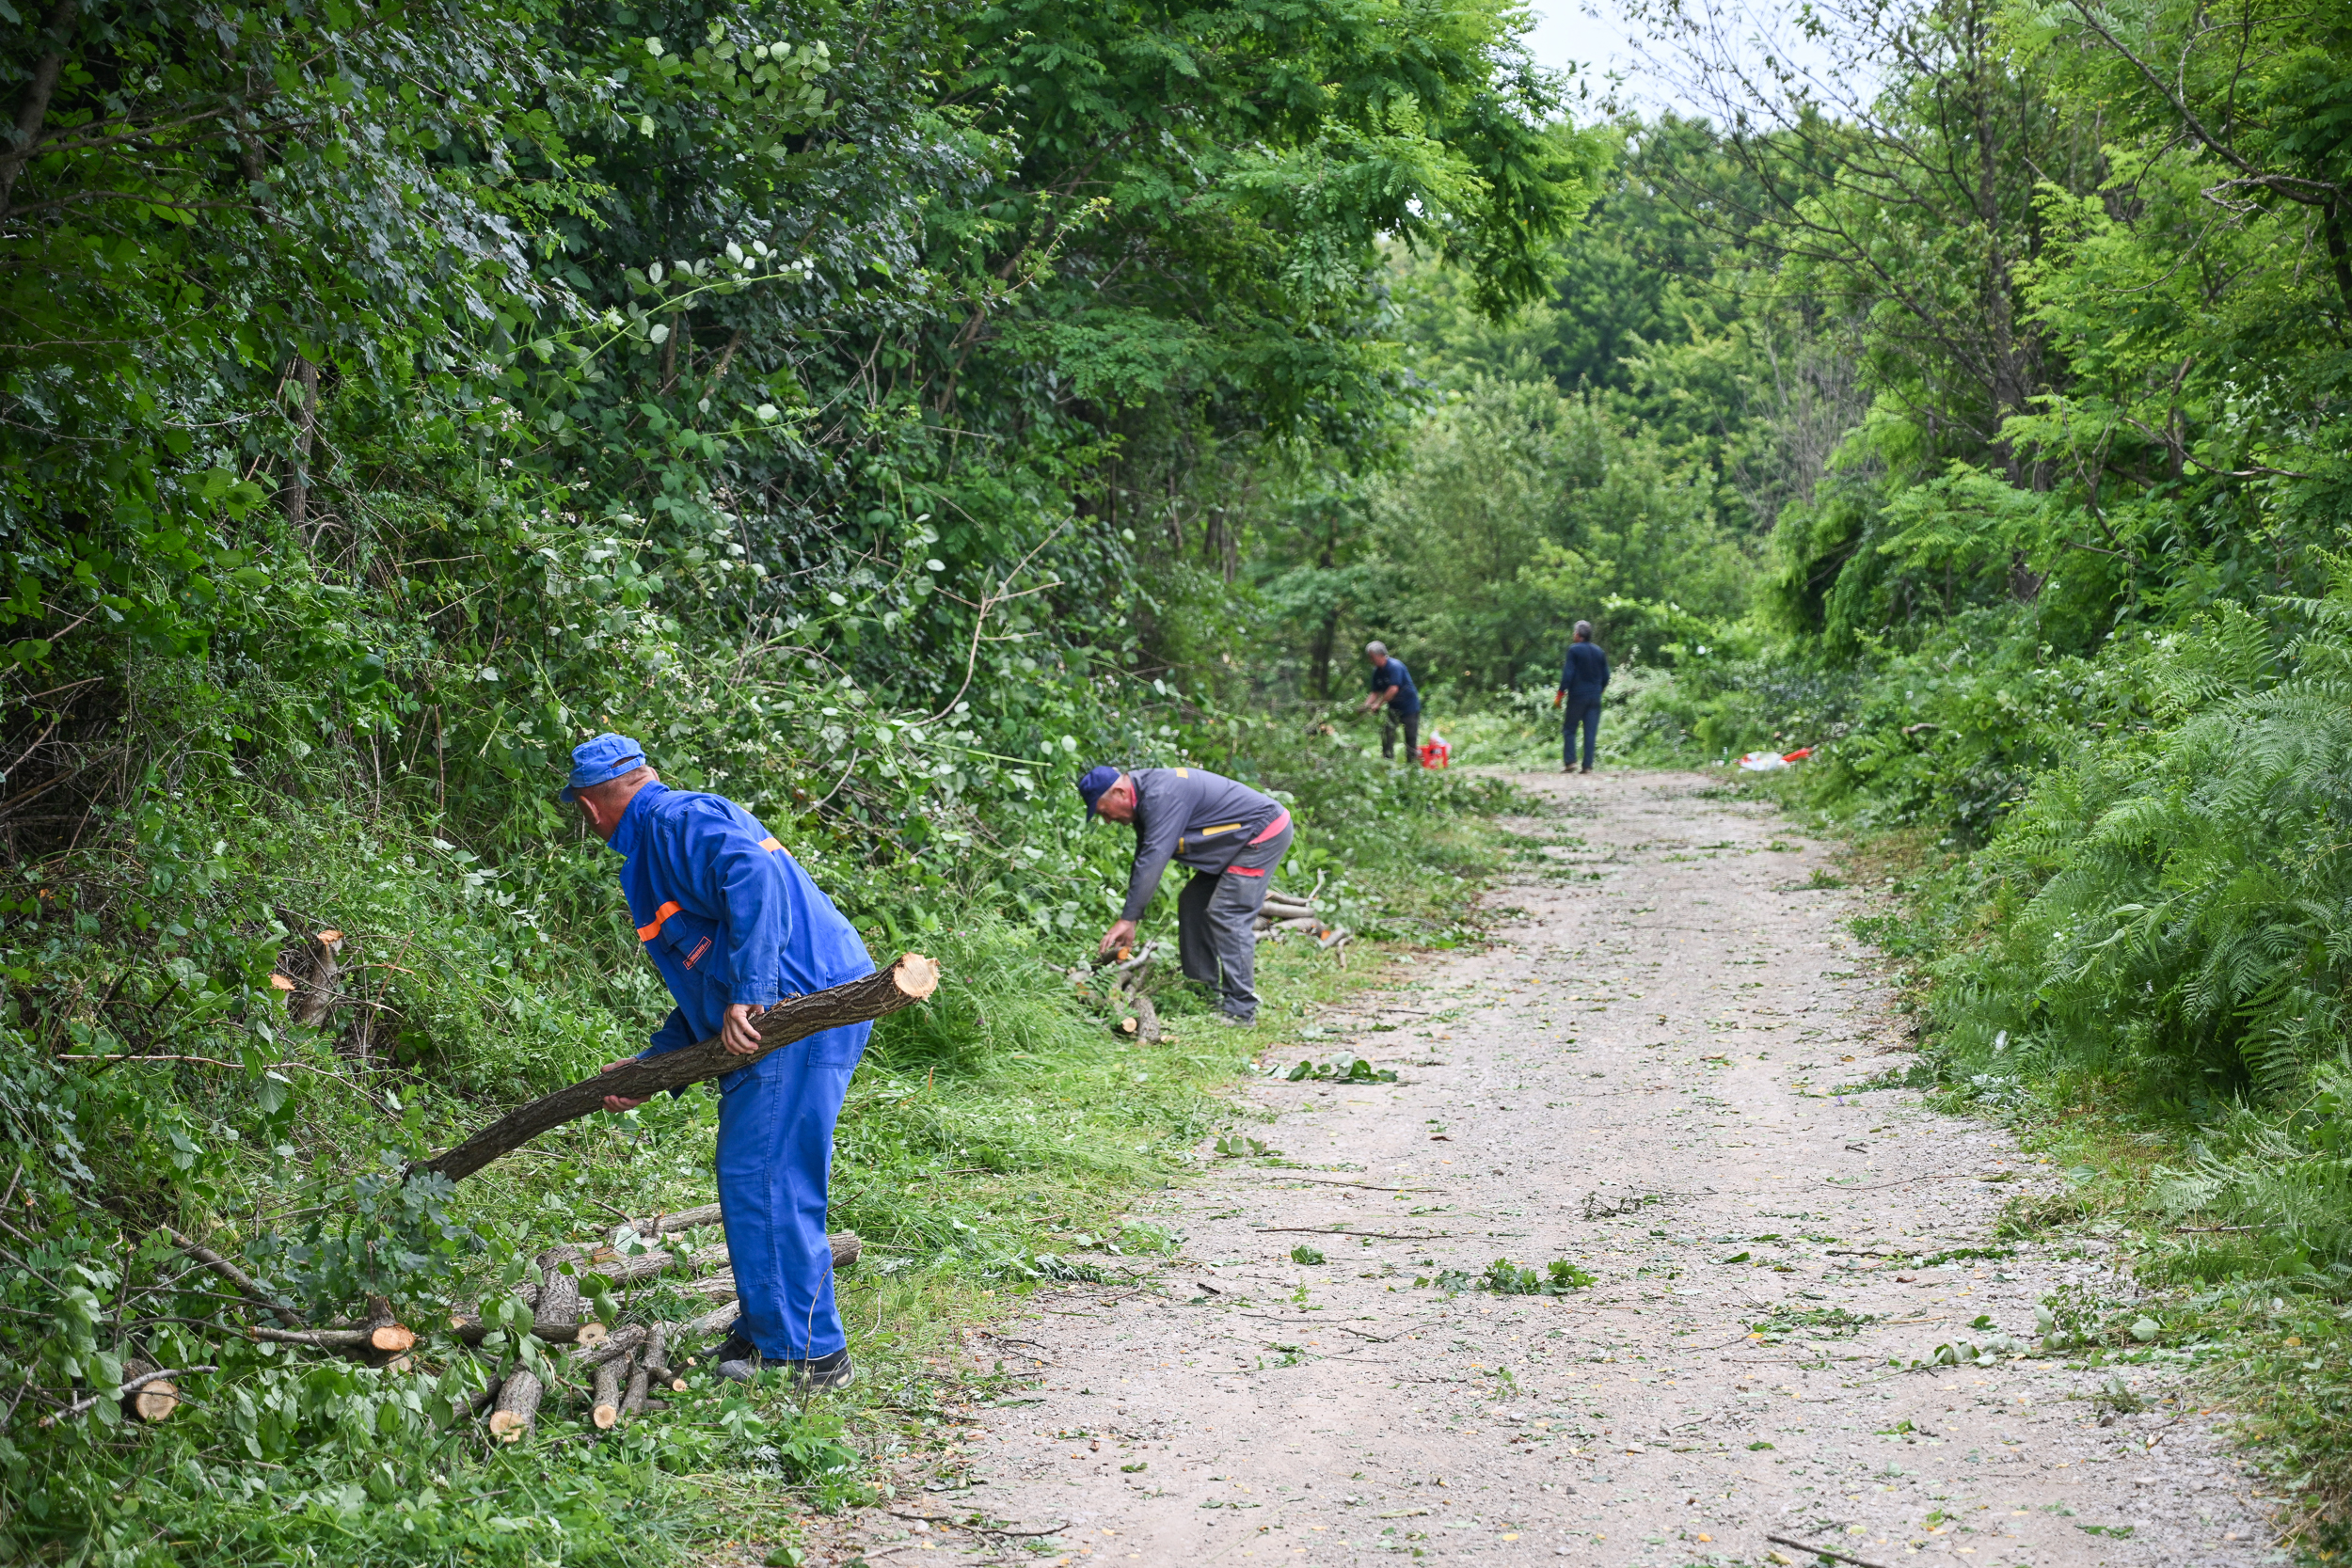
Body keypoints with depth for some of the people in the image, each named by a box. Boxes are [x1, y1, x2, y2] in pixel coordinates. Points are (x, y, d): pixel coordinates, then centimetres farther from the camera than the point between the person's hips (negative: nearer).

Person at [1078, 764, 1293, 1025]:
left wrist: (1127, 919, -28)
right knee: (1193, 903, 12)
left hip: (1264, 833, -11)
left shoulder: (1162, 796, -27)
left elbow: (1153, 860, -31)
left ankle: (1240, 1011, -15)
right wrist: (1130, 919, 8)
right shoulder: (1145, 798, 7)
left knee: (1227, 915, -16)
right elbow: (1143, 860, 12)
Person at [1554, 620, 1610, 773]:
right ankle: (1588, 765, 0)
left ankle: (1570, 762, -6)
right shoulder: (1599, 651, 9)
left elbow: (1568, 673, -12)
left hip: (1577, 697, -5)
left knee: (1569, 729, 4)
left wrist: (1560, 693, -7)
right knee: (1591, 732, 4)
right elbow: (1606, 676, 12)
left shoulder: (1574, 650, -8)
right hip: (1595, 697, 5)